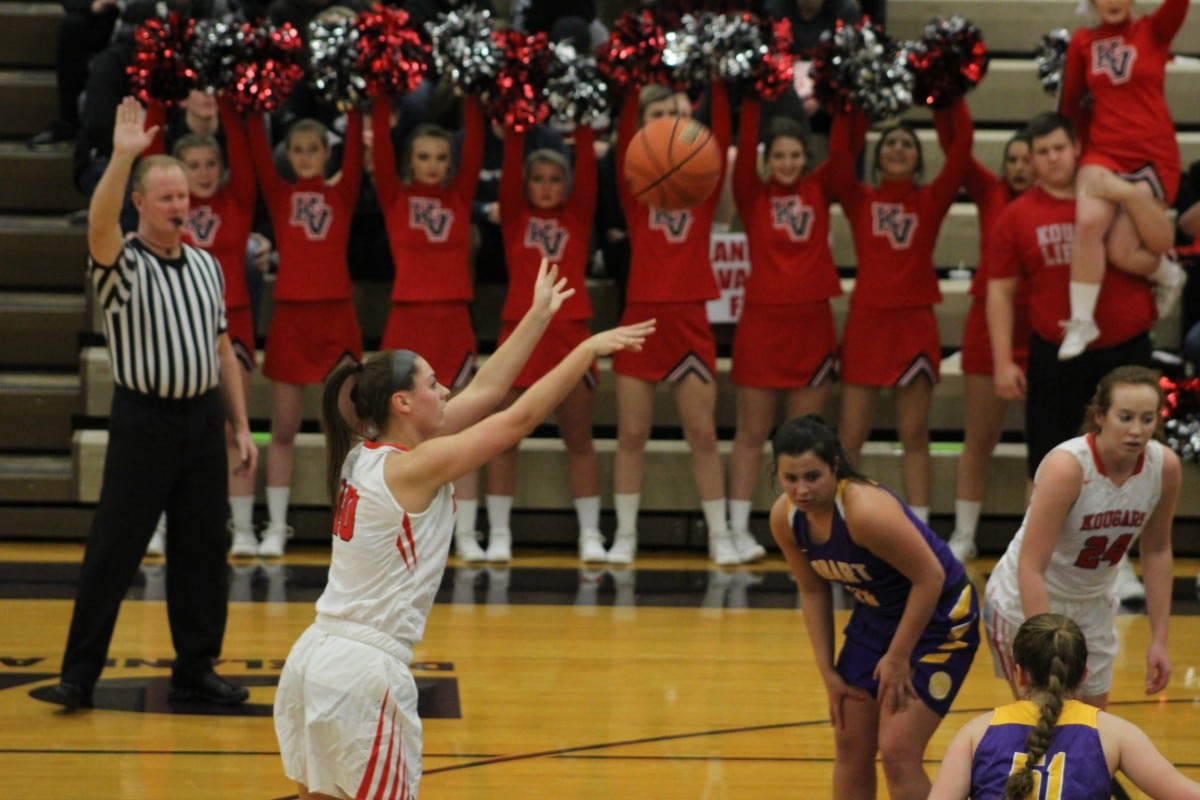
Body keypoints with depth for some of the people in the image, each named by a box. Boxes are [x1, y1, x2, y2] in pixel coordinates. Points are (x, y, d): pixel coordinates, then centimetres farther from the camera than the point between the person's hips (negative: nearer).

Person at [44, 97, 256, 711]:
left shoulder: (206, 266, 12)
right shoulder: (123, 266, -5)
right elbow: (100, 227, -29)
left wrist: (240, 427, 12)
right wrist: (122, 157, -39)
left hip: (203, 419, 5)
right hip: (144, 422, -5)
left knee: (203, 550, 7)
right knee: (113, 551, -4)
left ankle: (196, 670, 16)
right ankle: (79, 673, 1)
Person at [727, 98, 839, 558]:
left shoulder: (819, 191, 7)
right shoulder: (753, 195, 1)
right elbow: (745, 146, -11)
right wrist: (751, 102, -19)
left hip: (812, 322, 2)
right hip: (762, 320, -2)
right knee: (752, 434, 2)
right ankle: (738, 529, 5)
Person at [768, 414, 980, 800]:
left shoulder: (866, 510, -34)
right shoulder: (785, 518, -11)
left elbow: (930, 577, -26)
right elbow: (813, 591, 5)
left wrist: (898, 659, -18)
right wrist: (828, 672, 3)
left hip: (939, 620, -7)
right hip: (875, 616, 7)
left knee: (897, 752, -13)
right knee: (851, 745, 9)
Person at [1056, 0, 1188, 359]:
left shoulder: (1154, 31, 1)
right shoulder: (1083, 43, 7)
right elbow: (1070, 100, 17)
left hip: (1153, 155, -2)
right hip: (1103, 152, 2)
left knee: (1122, 252, -11)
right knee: (1088, 222, -28)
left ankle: (1168, 274, 23)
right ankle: (1081, 321, -17)